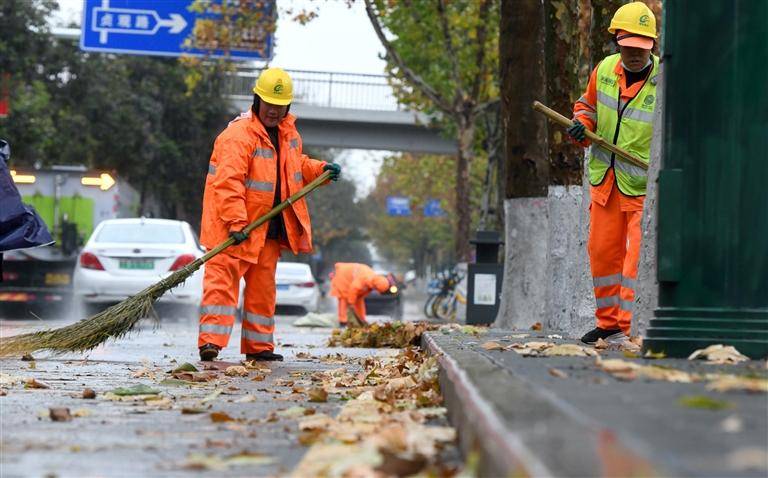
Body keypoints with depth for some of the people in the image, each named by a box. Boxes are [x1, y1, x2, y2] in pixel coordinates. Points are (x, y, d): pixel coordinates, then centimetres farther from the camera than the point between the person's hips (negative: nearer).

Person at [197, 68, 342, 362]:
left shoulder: (287, 132, 11)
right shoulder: (238, 135, -18)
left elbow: (296, 165, 30)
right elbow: (228, 181, -26)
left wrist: (320, 170, 11)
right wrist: (236, 222, -33)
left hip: (268, 228, 8)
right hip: (232, 229, -8)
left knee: (263, 286, 13)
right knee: (222, 280, -12)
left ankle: (258, 346, 21)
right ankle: (210, 341, -17)